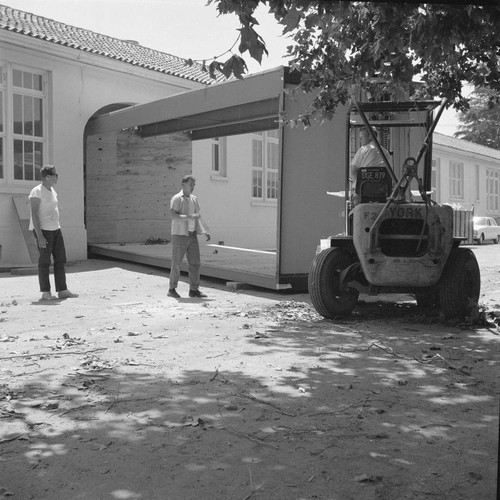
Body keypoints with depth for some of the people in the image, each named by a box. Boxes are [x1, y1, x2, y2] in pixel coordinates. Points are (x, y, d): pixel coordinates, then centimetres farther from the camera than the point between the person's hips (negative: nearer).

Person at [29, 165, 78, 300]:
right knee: (44, 261, -2)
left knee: (61, 259, 5)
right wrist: (39, 236, -23)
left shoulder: (52, 191, 14)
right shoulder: (37, 191, -12)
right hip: (42, 230, -8)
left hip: (55, 229, 8)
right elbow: (34, 214, -17)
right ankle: (45, 293, 6)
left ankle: (62, 291, 9)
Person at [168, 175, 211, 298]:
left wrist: (205, 232, -1)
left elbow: (198, 218, 11)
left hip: (192, 236, 6)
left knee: (195, 263, 2)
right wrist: (190, 217, -30)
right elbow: (174, 216, -21)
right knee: (176, 263, 0)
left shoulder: (194, 199, 12)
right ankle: (172, 289, 12)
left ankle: (194, 290, 8)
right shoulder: (176, 198, -8)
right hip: (179, 235, -6)